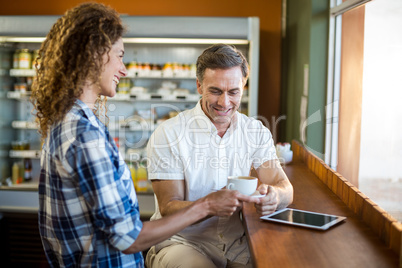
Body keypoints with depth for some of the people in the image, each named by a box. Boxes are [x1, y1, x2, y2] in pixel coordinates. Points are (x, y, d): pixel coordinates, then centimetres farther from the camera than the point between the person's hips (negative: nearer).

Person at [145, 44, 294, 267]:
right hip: (181, 241, -3)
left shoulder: (258, 133, 3)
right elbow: (168, 208, -12)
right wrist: (210, 205, -33)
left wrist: (273, 196, -30)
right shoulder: (168, 135, -9)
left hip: (237, 242, 4)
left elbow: (285, 189, -5)